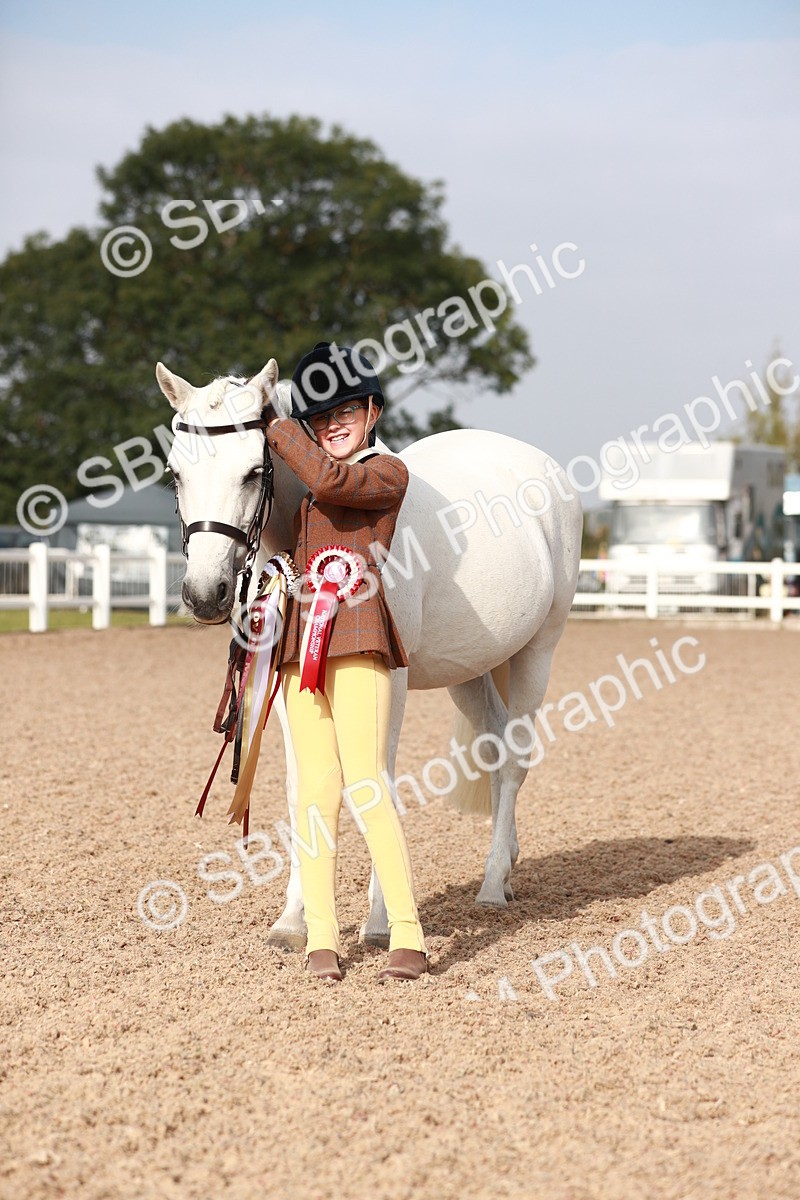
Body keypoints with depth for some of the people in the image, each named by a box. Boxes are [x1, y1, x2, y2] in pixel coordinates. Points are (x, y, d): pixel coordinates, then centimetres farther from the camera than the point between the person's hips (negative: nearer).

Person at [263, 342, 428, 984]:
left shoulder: (388, 472, 3)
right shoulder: (310, 492, 24)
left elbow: (330, 479, -14)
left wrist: (276, 426, -2)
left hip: (357, 641, -7)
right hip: (301, 645, 7)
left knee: (365, 786, -14)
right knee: (316, 791, 2)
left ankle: (409, 936, -13)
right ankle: (322, 936, 3)